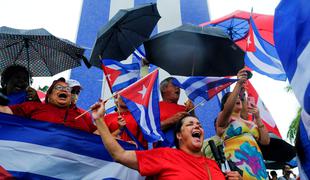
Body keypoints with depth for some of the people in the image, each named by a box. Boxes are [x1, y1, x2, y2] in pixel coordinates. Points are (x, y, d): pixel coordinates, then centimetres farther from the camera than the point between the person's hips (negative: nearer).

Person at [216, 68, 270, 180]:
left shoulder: (251, 123, 23)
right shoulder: (223, 119, 8)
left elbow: (265, 141, 14)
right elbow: (227, 109, -15)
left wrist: (257, 118, 9)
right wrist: (238, 84, -22)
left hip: (256, 164, 5)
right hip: (237, 164, -5)